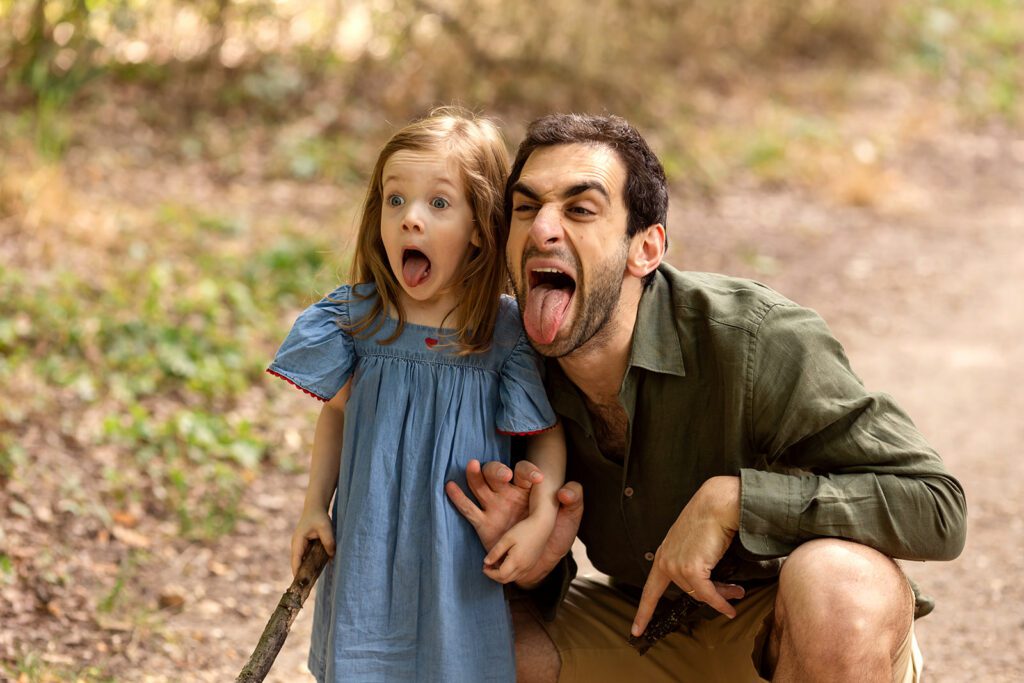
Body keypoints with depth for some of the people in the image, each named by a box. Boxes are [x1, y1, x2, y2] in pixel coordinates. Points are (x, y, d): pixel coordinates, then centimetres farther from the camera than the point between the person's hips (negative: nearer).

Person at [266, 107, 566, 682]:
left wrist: (542, 516, -17)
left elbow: (547, 431, -3)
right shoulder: (360, 318, -5)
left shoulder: (506, 331, -11)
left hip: (464, 558, -2)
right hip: (370, 544, 2)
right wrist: (315, 506, 8)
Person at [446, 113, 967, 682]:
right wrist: (534, 564, -23)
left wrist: (732, 498, -32)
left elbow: (938, 507, -28)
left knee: (837, 580, -38)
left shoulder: (757, 341, -27)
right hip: (649, 619, 5)